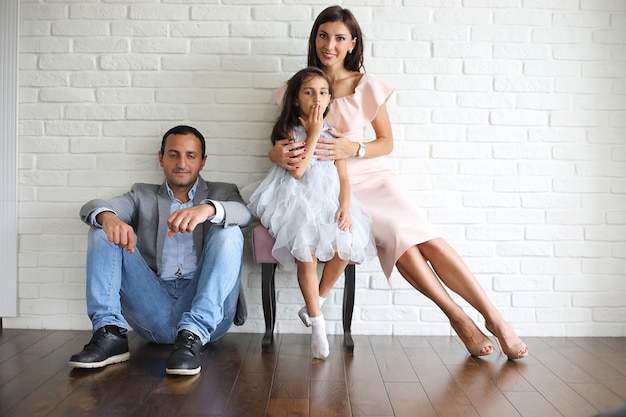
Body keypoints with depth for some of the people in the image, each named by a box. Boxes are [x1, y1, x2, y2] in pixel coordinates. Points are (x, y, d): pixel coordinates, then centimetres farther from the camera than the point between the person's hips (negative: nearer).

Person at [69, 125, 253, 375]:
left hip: (206, 313, -1)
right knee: (103, 231, -7)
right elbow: (92, 208, 2)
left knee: (229, 233, -22)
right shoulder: (143, 196, 20)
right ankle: (110, 334, -20)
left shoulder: (222, 193, 16)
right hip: (153, 313, 2)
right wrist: (108, 217, -24)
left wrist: (207, 209, -31)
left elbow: (244, 213, -9)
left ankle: (192, 335, -31)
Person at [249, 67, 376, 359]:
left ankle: (314, 303, 2)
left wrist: (345, 207, -8)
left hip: (329, 201, 4)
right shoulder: (289, 131, 3)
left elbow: (343, 177, 9)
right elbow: (297, 170, -13)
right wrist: (313, 134, -9)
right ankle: (318, 325, -10)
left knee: (346, 247, -22)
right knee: (306, 253, -25)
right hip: (298, 200, -3)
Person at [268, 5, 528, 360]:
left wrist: (354, 149, -15)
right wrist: (278, 154, -18)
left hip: (370, 176, 1)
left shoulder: (367, 86, 4)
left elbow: (387, 142, 6)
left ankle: (494, 318, -10)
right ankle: (459, 319, -14)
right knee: (397, 236, -25)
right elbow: (282, 142, 7)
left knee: (427, 238, -18)